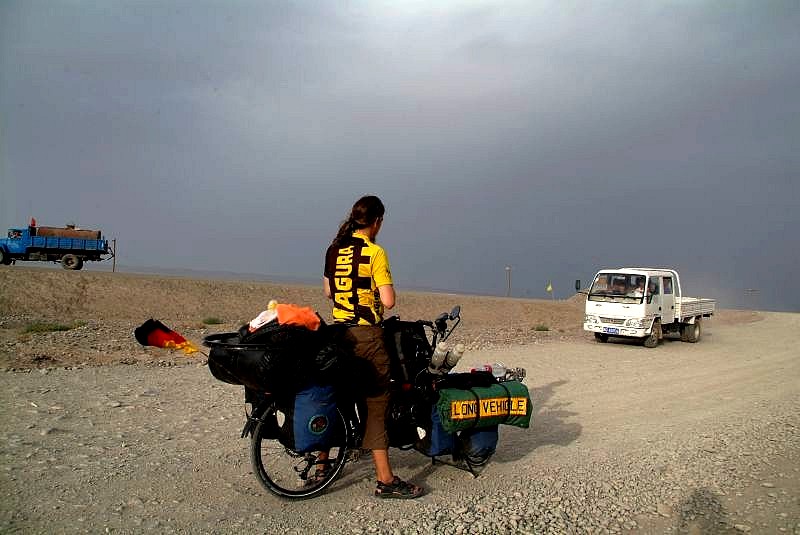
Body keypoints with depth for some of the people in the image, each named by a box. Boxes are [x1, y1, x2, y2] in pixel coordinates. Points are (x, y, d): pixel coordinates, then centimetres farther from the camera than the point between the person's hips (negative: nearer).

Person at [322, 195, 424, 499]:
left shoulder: (334, 249, 9)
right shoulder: (374, 252, -11)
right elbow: (388, 301, -15)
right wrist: (381, 288, 4)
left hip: (338, 330, 7)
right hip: (366, 334, -7)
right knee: (376, 401, -4)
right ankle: (385, 480, -1)